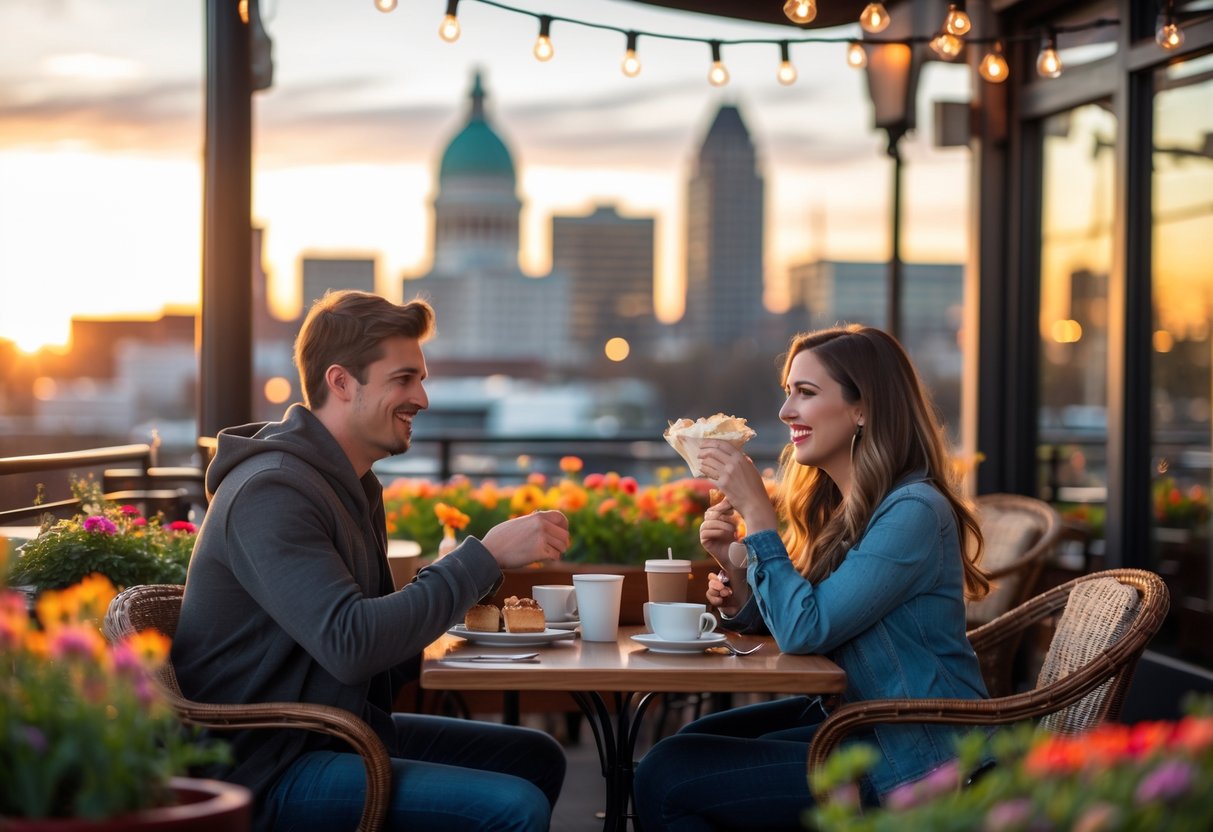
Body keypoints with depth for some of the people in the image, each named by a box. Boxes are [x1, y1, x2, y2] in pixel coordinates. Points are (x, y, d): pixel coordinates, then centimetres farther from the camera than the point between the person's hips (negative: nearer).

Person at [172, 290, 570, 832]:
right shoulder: (272, 492, -20)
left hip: (343, 728, 10)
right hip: (269, 771, -10)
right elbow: (350, 646, -30)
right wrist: (486, 555, -26)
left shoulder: (353, 484, 14)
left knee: (536, 757, 16)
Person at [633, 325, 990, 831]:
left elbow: (803, 632, -22)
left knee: (665, 780, -13)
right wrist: (734, 562, -6)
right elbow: (770, 619, 12)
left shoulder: (913, 512, -19)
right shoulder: (837, 505, 9)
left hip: (909, 768, -9)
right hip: (853, 715, 9)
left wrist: (756, 511, -19)